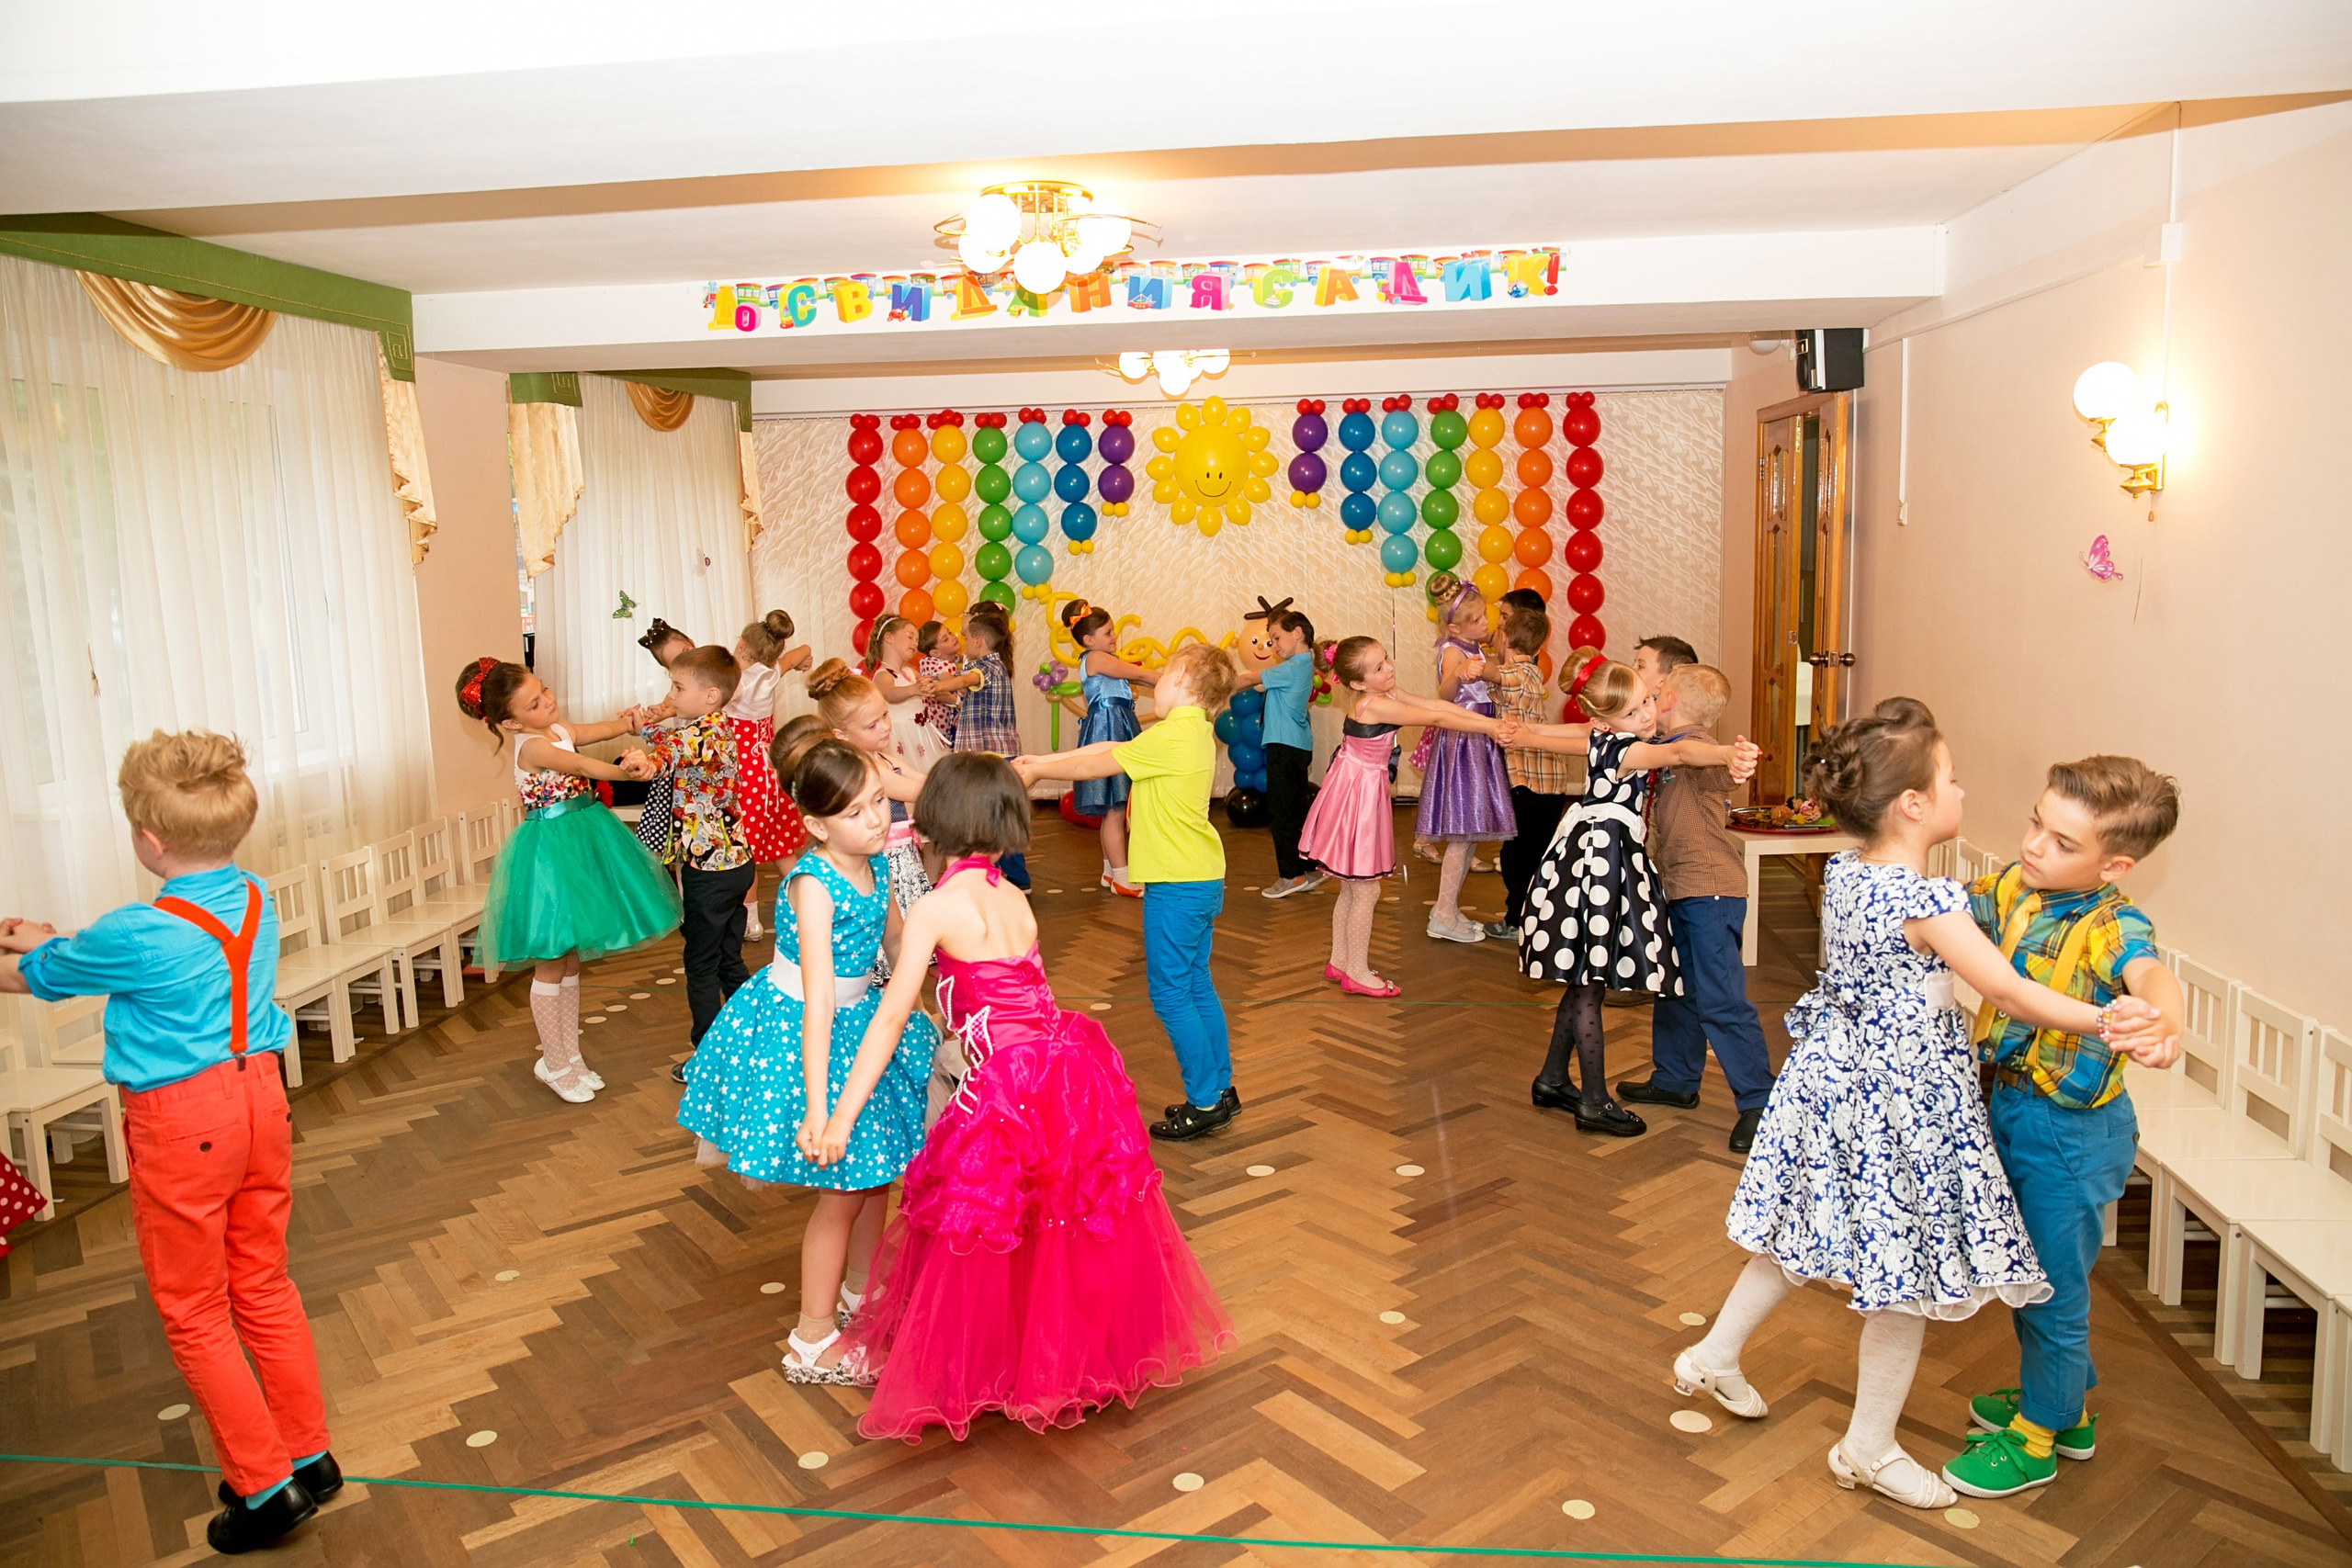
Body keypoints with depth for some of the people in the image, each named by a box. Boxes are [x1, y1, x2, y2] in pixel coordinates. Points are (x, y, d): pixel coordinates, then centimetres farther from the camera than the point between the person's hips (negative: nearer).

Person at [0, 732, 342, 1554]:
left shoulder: (138, 934, -22)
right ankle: (308, 1454, 29)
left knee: (193, 1315, 10)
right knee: (264, 1287, 19)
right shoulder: (254, 900, -2)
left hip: (181, 1126, -7)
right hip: (259, 1101, 7)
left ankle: (266, 1484, 16)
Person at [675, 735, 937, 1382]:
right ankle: (812, 1343, 20)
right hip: (795, 1032, -7)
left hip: (858, 1020, 7)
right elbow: (817, 1001, -32)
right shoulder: (812, 885, -27)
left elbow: (900, 949, 13)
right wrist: (817, 1107, -34)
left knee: (876, 1173, 19)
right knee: (841, 1190, 3)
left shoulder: (875, 866, -5)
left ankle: (859, 1292, 42)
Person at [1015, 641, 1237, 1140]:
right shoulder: (1195, 731, 11)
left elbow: (1093, 766, -11)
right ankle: (1220, 1089, 24)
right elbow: (1109, 748, 14)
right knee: (1197, 986, 16)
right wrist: (1042, 761, 14)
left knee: (1170, 992, -1)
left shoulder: (1171, 737, -18)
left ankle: (1205, 1101, 4)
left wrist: (1035, 771, 4)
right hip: (1203, 879, 9)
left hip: (1178, 884, -9)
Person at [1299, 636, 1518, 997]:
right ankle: (1357, 973, 12)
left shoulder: (1386, 695, 3)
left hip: (1363, 790, 10)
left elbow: (1436, 704, -2)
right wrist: (1487, 728, -18)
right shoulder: (1376, 705, -24)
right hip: (1358, 795, -10)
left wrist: (1492, 722, -6)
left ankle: (1339, 961, 31)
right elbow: (1437, 718, -23)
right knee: (1366, 889, 0)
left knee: (1352, 886, 19)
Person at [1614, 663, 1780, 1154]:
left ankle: (1758, 1100, -2)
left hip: (1711, 891, -10)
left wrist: (1735, 761, -62)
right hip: (1680, 890, 10)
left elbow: (1719, 766, -40)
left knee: (1720, 999, -10)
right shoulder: (1663, 748, 11)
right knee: (1675, 990, 21)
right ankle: (1675, 1079, 36)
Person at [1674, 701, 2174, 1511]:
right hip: (1904, 1100, -8)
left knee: (1801, 1239, 25)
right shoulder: (1928, 901, -24)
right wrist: (2104, 1022, -21)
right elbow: (2010, 994, -23)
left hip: (1834, 1073, 8)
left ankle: (1714, 1356, 38)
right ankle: (1868, 1448, 25)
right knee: (1907, 1275, 9)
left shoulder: (1841, 873, 0)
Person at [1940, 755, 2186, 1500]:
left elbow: (2148, 972, -45)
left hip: (2069, 1131, -7)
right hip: (2006, 1110, 7)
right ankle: (2067, 1402, 48)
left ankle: (2035, 1437, 33)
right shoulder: (2013, 888, -5)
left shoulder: (2113, 923, -25)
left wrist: (2164, 1021, -67)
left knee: (2053, 1287, 11)